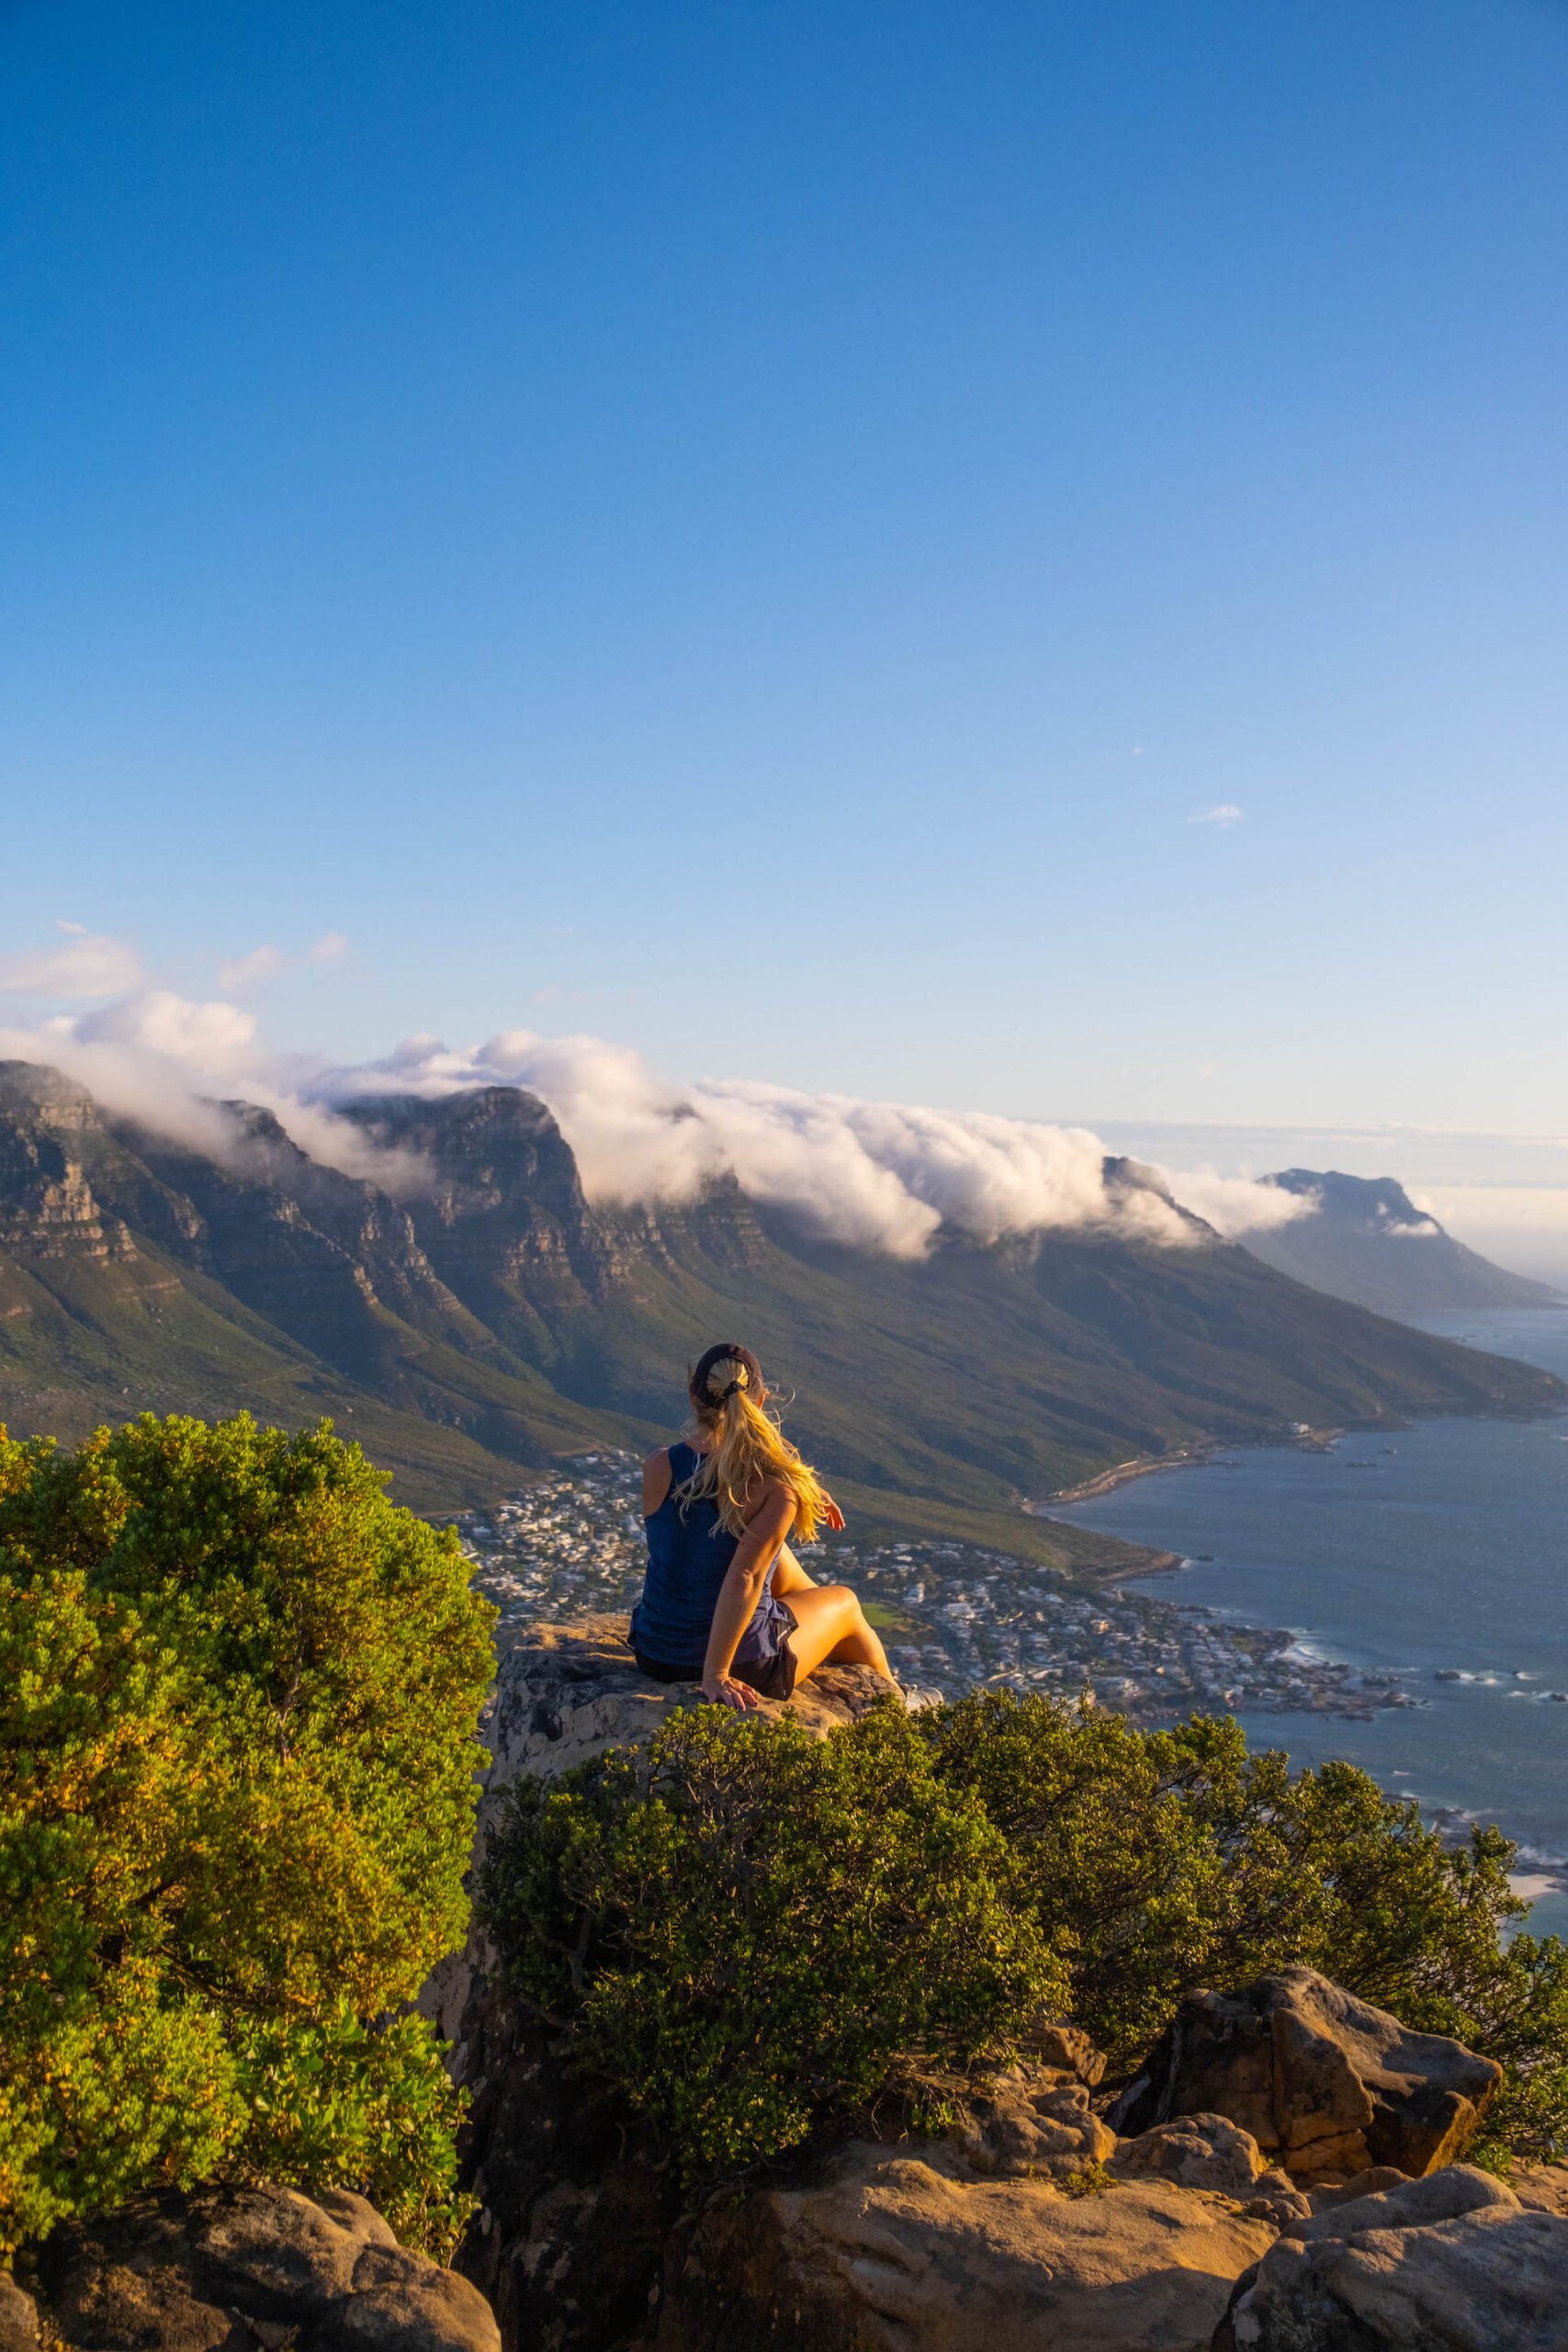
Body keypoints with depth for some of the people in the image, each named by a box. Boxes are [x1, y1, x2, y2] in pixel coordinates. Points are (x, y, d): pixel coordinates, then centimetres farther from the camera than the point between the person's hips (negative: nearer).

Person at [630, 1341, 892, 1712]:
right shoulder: (775, 1486, -24)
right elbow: (744, 1578, -32)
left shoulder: (658, 1467, -12)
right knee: (844, 1602, 28)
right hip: (741, 1664, -4)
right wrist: (715, 1675, -26)